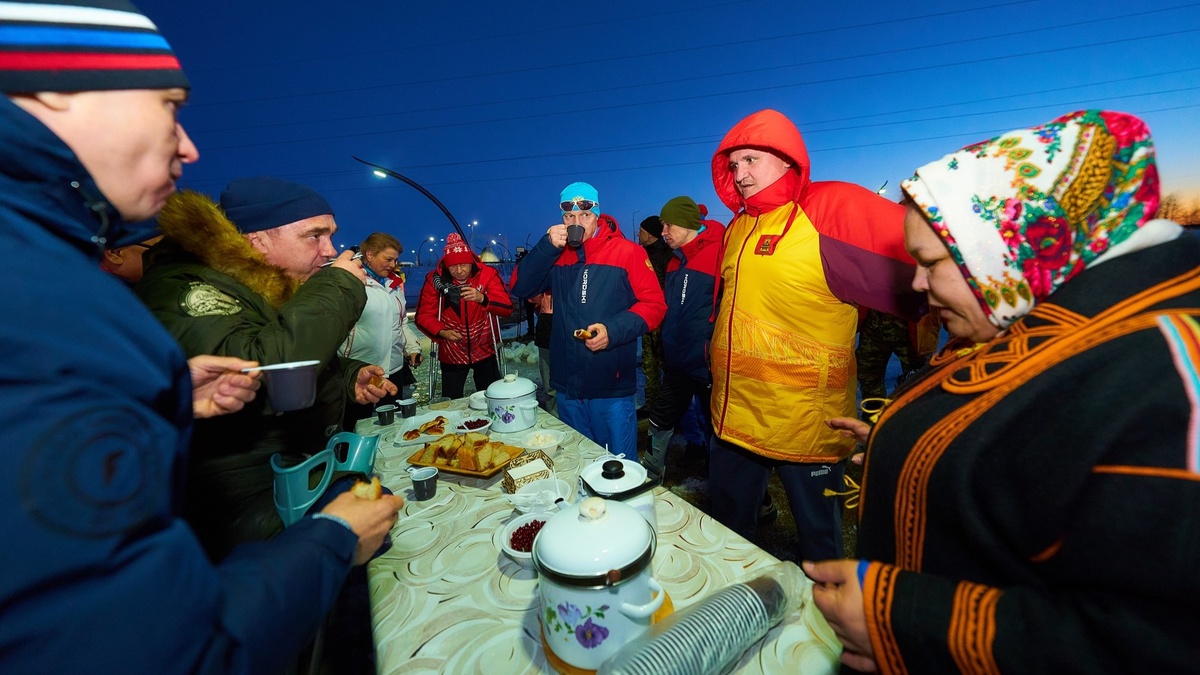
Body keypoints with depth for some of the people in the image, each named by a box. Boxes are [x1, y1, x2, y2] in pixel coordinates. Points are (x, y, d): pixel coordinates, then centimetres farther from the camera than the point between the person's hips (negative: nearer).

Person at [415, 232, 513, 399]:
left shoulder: (487, 274, -9)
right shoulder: (435, 279, -6)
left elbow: (507, 307, -17)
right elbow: (424, 315, -5)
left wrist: (482, 298, -34)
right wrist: (442, 332, -22)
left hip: (484, 351, 0)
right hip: (451, 354, 1)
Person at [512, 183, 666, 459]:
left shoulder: (627, 251, -4)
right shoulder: (556, 255, 8)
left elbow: (654, 304, -7)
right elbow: (520, 287, 0)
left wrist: (614, 330, -22)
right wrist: (547, 246, -10)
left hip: (612, 386, -4)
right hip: (567, 386, 5)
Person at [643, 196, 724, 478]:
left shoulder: (718, 253, -16)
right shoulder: (676, 259, 10)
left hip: (707, 364, -8)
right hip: (676, 362, 8)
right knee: (661, 419, 20)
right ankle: (652, 470, 41)